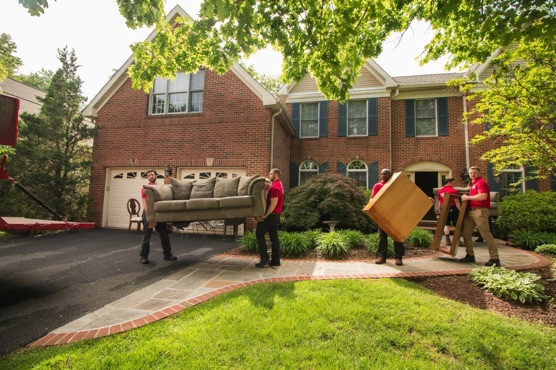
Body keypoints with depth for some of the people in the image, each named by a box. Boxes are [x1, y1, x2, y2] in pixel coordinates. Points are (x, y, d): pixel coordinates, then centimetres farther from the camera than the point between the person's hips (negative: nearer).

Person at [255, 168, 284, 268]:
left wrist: (265, 215, -19)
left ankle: (265, 258, -3)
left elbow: (273, 203, -24)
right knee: (274, 236, 10)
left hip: (271, 214, -10)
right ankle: (275, 260, 12)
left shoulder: (274, 187, -17)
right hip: (276, 214, 10)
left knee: (259, 233, -2)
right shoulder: (279, 185, 15)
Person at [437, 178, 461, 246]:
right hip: (452, 208, -5)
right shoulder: (453, 190, -9)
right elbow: (456, 201, -13)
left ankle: (447, 240, 9)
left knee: (446, 225, 8)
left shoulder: (440, 190, 9)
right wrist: (460, 210, -9)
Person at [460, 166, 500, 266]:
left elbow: (483, 196, -21)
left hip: (480, 211, -9)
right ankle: (470, 255, 16)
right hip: (470, 210, 9)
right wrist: (466, 198, 11)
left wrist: (468, 197, -13)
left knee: (486, 234, -6)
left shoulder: (481, 182, -8)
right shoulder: (473, 183, 21)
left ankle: (495, 258, 2)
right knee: (465, 233, 8)